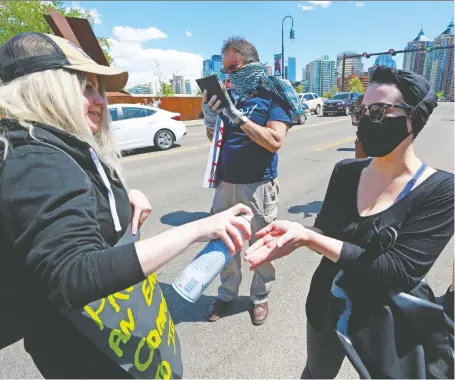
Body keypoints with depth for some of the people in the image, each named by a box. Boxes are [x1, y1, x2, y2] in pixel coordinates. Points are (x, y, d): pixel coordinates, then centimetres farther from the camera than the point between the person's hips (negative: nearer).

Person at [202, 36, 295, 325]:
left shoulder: (274, 96, -5)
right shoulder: (229, 94, 9)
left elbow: (275, 142, -19)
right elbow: (216, 138, 12)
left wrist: (238, 116, -22)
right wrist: (210, 118, -8)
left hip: (258, 185, -5)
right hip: (226, 183, 5)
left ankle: (261, 297, 31)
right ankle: (227, 294, 34)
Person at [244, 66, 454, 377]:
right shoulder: (346, 171, -7)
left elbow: (400, 270, -26)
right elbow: (324, 230, -5)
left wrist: (308, 237, -33)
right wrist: (294, 238, -28)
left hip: (388, 328, -3)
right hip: (326, 308, 4)